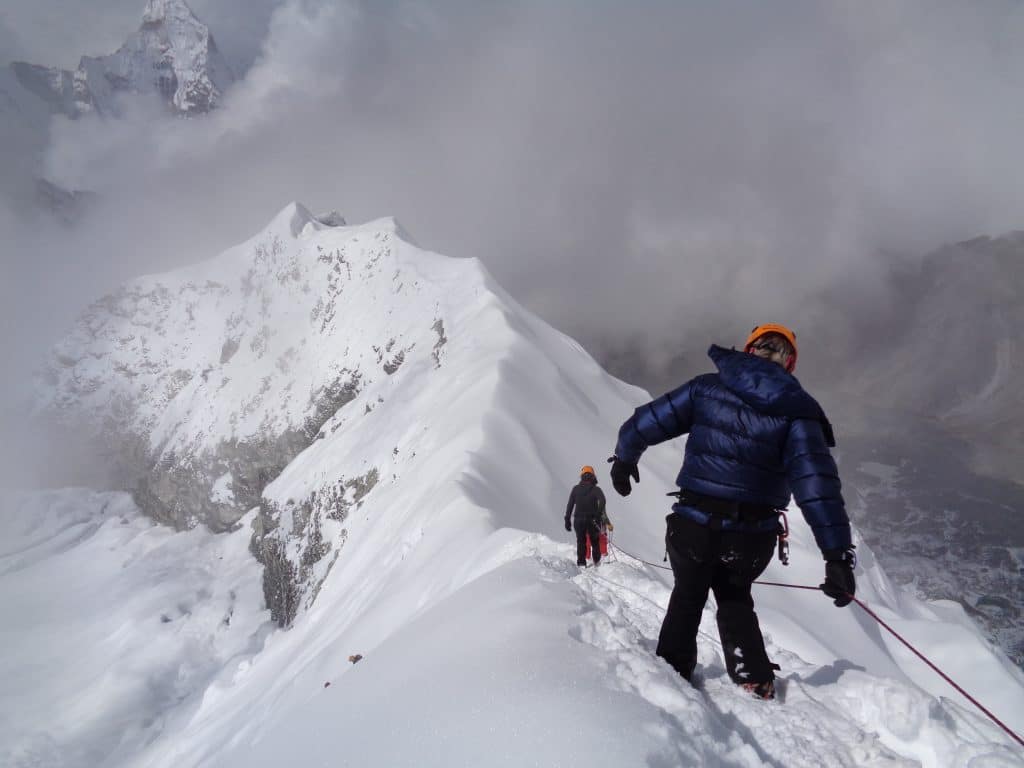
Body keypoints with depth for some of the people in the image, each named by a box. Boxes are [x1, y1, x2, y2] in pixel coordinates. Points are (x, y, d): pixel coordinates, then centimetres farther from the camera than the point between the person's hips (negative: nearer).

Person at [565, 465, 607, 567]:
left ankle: (581, 562, -1)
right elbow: (602, 501, -21)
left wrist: (567, 520, 5)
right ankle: (597, 561, 28)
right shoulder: (596, 489, -2)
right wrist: (599, 515, -21)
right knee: (595, 541, 17)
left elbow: (570, 505, 2)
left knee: (581, 541, 8)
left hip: (579, 520, 1)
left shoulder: (576, 488, 4)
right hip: (593, 520, -1)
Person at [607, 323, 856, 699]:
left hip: (694, 526, 0)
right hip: (752, 538, 0)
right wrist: (838, 555, -15)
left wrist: (624, 458, 21)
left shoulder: (706, 387, 0)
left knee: (688, 595, 28)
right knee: (734, 597, 29)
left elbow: (645, 422, 2)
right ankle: (754, 676, 19)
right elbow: (816, 482, -14)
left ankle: (674, 668, 30)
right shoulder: (797, 410, -3)